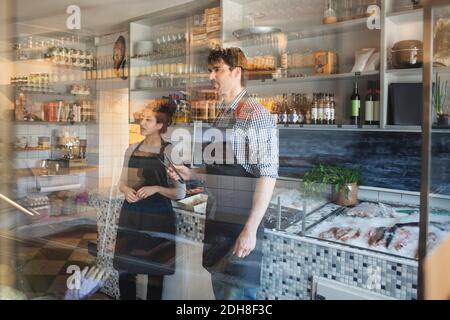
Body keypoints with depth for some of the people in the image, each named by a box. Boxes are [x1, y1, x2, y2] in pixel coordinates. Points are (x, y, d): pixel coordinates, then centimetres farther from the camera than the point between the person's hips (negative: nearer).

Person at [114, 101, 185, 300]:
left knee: (155, 270, 7)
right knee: (124, 268, 10)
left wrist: (157, 188, -22)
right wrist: (126, 191, -8)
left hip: (157, 217, -4)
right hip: (130, 215, 4)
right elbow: (122, 182, 14)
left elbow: (180, 192, -7)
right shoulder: (132, 150, 6)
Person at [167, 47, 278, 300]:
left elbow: (268, 176, -18)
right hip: (216, 220, 8)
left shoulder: (256, 114, -13)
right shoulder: (222, 115, 12)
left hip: (241, 224, -8)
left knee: (238, 292, 2)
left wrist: (251, 229, -22)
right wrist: (190, 174, 6)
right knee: (220, 290, 18)